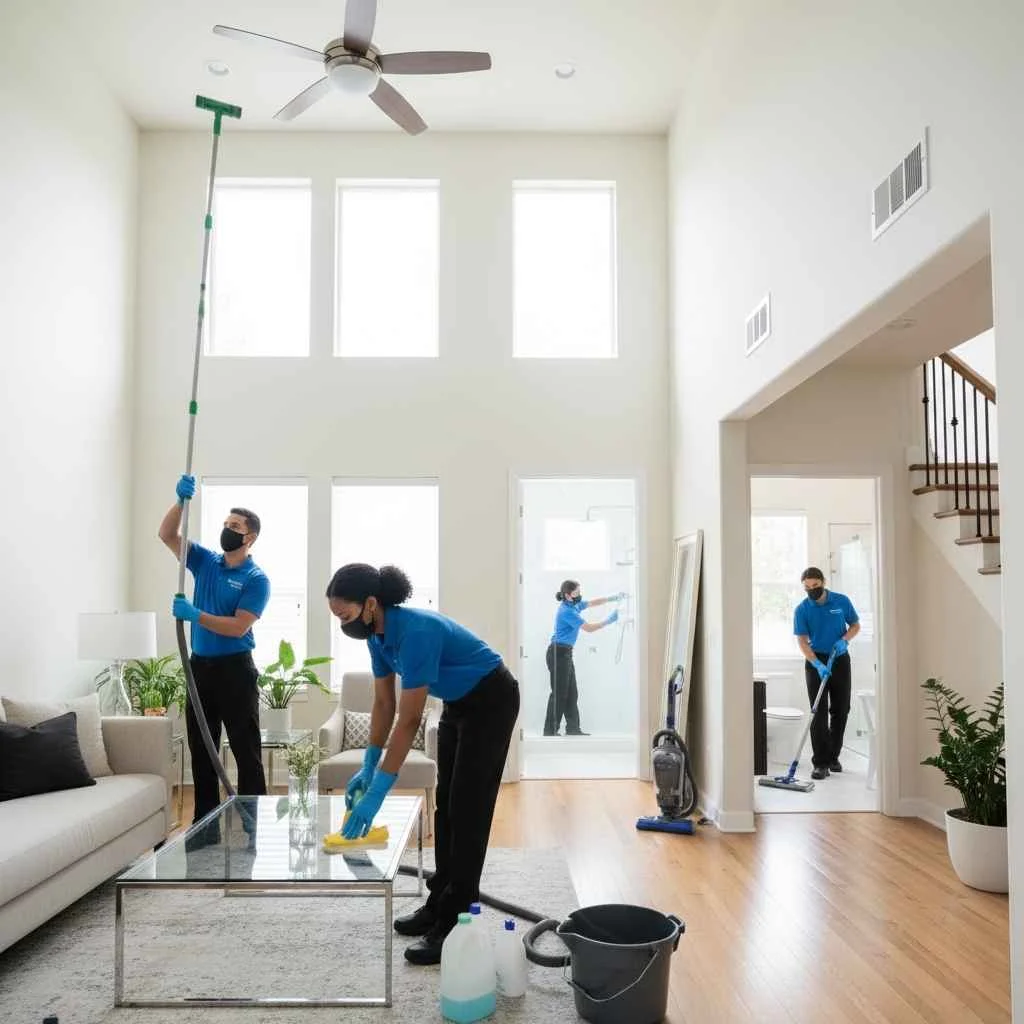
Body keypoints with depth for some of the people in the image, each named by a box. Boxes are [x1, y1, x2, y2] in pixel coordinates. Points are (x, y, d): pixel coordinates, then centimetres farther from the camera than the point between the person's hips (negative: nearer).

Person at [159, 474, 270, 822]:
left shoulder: (256, 579, -8)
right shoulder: (205, 561, 9)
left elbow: (238, 627, -17)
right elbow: (167, 535, 0)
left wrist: (195, 615, -24)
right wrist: (181, 501, -16)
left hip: (235, 669, -6)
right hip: (200, 666, 6)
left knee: (246, 750, -1)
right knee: (201, 749, 12)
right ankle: (205, 820, 22)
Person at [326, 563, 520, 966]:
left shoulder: (416, 632, -34)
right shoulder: (378, 633, -8)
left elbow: (409, 720, -32)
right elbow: (383, 704, 1)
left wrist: (378, 790, -30)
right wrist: (368, 766, -2)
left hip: (491, 701, -9)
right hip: (458, 703, 9)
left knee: (468, 811, -8)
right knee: (446, 806, 13)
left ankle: (454, 927, -2)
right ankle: (438, 906, 24)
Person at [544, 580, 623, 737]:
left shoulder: (574, 605, 9)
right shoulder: (567, 611, -19)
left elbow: (593, 603, 19)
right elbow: (589, 628, -18)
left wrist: (613, 598, 9)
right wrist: (609, 620, -11)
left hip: (565, 653, 10)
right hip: (558, 653, -10)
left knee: (571, 693, 11)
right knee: (559, 693, -6)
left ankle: (573, 729, 15)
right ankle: (550, 731, 0)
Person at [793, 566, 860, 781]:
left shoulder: (842, 601, -4)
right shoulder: (802, 610, -8)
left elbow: (855, 625, 7)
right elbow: (802, 641, -10)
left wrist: (844, 639, -14)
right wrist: (817, 664, -24)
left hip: (840, 660, 2)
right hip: (816, 661, -2)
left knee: (841, 710, 6)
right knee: (819, 712, -7)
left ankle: (833, 756, 21)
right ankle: (820, 762, -7)